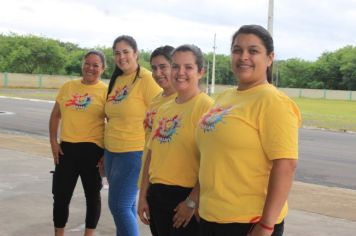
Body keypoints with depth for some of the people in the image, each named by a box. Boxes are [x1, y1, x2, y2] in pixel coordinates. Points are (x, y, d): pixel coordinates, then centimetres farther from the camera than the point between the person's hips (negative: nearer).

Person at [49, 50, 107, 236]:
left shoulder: (106, 91, -4)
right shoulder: (68, 87, 8)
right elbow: (55, 115, 13)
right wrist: (53, 141, 4)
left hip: (92, 149, -4)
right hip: (66, 148, 4)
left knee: (92, 195, 9)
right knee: (61, 195, 10)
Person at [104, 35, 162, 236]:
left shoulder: (146, 79, -13)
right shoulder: (116, 80, 11)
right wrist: (106, 150, 20)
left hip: (134, 152, -7)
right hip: (111, 151, 7)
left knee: (120, 205, -7)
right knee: (126, 205, 13)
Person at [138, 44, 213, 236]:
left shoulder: (205, 106, -12)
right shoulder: (163, 109, 10)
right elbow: (151, 155, 13)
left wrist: (192, 202, -17)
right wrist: (143, 195, 11)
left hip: (186, 196, -6)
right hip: (157, 194, 7)